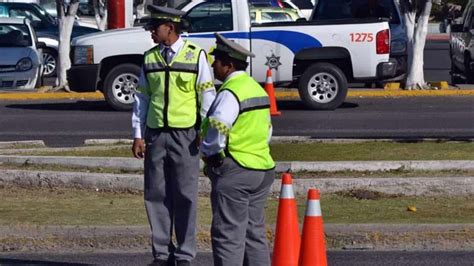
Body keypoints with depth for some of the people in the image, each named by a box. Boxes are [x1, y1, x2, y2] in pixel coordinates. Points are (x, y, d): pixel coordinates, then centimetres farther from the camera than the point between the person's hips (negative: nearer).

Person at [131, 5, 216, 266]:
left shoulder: (196, 55, -2)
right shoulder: (150, 58, 9)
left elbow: (207, 96, 0)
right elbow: (141, 97, 11)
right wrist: (138, 134, 5)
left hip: (185, 135, -4)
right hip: (155, 135, 4)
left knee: (185, 196, 0)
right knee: (156, 195, 5)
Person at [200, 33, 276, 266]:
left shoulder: (230, 93, -15)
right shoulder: (257, 88, 15)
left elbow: (216, 134, -21)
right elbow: (267, 131, 21)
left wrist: (207, 152, -3)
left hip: (234, 171, -9)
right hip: (262, 167, 9)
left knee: (228, 234, -6)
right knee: (254, 231, 13)